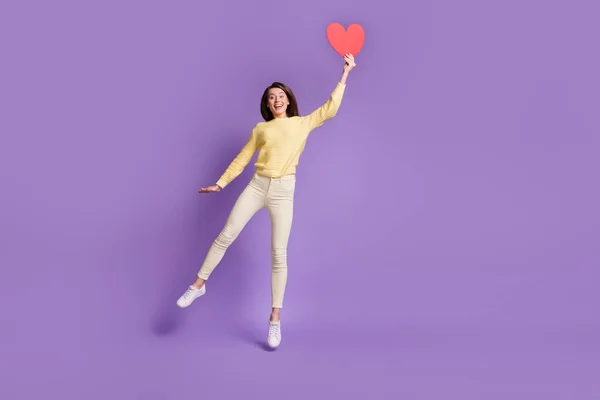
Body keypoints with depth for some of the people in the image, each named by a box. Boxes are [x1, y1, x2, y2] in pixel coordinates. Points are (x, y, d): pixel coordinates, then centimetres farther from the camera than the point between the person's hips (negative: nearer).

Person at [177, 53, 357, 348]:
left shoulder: (303, 124, 10)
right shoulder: (260, 129, 12)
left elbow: (330, 109, 5)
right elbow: (241, 160, 15)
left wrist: (345, 75, 5)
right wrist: (220, 184, 13)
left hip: (283, 191, -2)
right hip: (257, 186, 2)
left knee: (279, 255, -2)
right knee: (225, 236, -3)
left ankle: (275, 318, 5)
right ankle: (198, 284, 17)